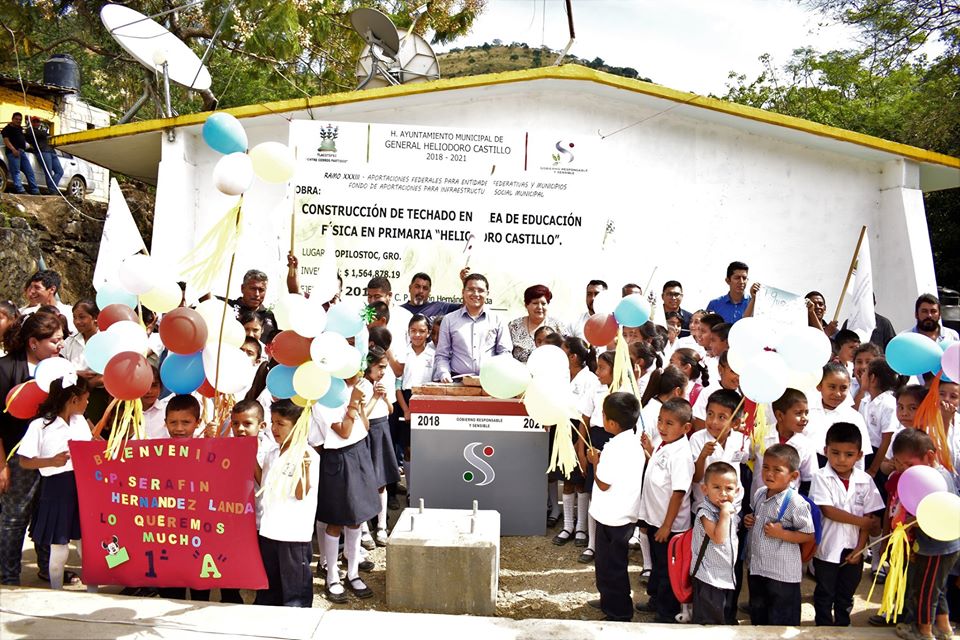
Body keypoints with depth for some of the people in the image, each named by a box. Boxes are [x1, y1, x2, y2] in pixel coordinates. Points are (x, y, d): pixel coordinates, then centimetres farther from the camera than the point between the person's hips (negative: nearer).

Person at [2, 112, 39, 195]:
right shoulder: (7, 129, 3)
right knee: (16, 172, -15)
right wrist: (13, 149, -25)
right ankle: (20, 190, -26)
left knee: (30, 172, 2)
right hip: (13, 152, -8)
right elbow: (6, 140, -11)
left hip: (22, 152, 8)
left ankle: (35, 191, 1)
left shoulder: (19, 128, 25)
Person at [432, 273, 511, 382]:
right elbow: (442, 355, 16)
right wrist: (444, 373, -2)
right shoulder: (449, 320, 15)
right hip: (458, 381, 0)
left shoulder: (497, 320, 14)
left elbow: (505, 352, 13)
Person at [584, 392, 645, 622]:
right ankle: (610, 601, 39)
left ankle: (619, 613, 15)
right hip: (623, 514, 10)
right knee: (608, 563, 25)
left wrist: (595, 461, -7)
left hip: (613, 517, -10)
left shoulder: (616, 448, -26)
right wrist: (602, 459, 5)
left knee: (611, 566, 4)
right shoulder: (633, 442, 4)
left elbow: (603, 483, -21)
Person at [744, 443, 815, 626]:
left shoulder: (796, 503, -21)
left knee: (781, 622, 9)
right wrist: (749, 521, -1)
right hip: (757, 568, 7)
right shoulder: (759, 494, 2)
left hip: (783, 574, -7)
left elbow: (808, 535, -16)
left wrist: (781, 533, -25)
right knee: (757, 616, 24)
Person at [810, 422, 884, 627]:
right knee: (825, 594, 12)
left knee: (846, 596, 18)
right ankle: (824, 629, 26)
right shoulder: (821, 477, -12)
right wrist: (862, 521, -17)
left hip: (853, 549, 3)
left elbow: (869, 517, -4)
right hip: (827, 548, -3)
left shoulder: (865, 481, -4)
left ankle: (842, 627, 33)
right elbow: (827, 511, -19)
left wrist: (860, 548, -9)